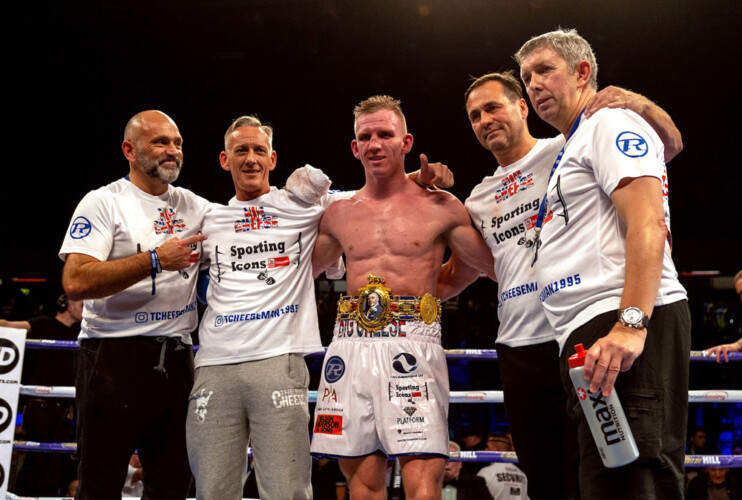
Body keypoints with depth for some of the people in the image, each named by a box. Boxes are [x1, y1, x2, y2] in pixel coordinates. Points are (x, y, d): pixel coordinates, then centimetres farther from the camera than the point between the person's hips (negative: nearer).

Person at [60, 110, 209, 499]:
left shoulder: (195, 207, 13)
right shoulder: (104, 202, -5)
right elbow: (75, 283, -17)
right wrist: (155, 260, -19)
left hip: (176, 360, 6)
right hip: (115, 355, -5)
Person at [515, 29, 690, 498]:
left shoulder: (612, 122, 2)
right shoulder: (573, 151, 31)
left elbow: (647, 224, -14)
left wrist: (631, 324, -26)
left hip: (624, 333, -10)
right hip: (591, 336, 10)